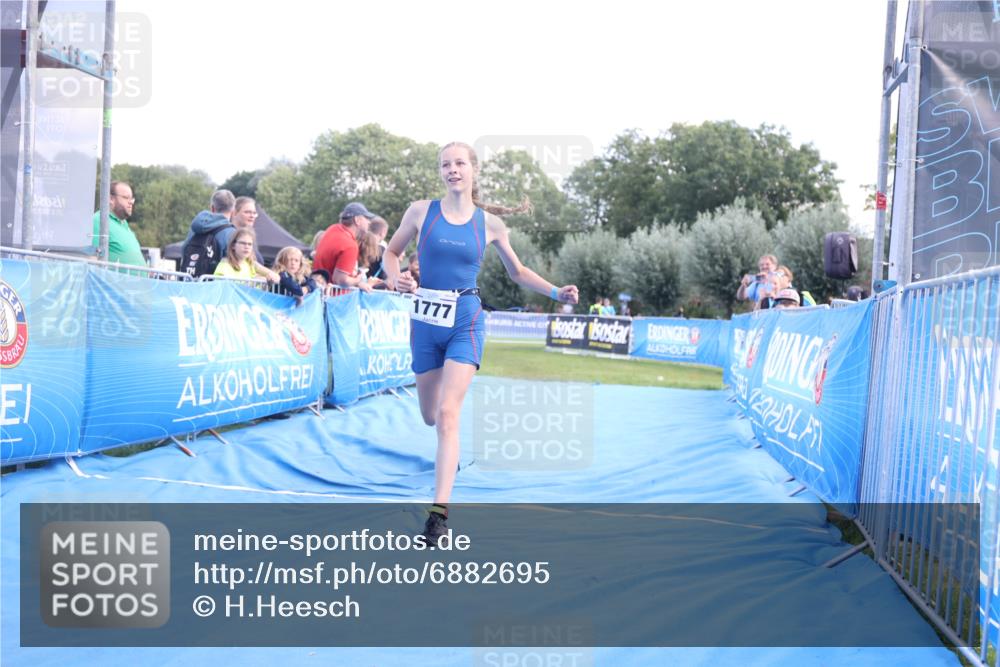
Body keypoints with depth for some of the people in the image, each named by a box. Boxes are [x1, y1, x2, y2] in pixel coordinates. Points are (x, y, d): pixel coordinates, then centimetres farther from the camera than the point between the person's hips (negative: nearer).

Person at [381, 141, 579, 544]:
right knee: (430, 417, 11)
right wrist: (394, 277, -11)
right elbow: (391, 251, 11)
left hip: (465, 322, -2)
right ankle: (449, 451, 50)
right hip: (425, 320, 2)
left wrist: (556, 292, -1)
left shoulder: (489, 223, 1)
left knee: (447, 414, -16)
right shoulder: (421, 211, 0)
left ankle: (440, 511, -17)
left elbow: (517, 272, 13)